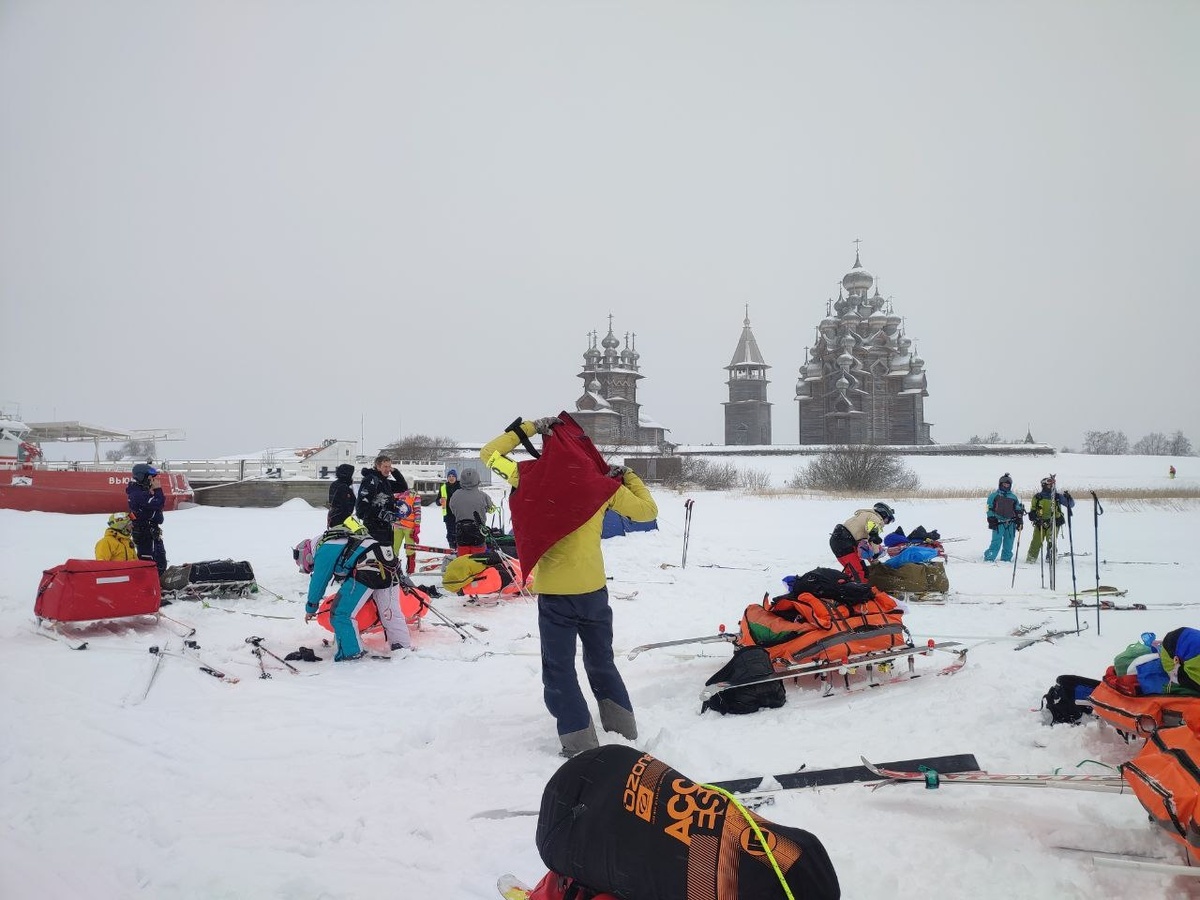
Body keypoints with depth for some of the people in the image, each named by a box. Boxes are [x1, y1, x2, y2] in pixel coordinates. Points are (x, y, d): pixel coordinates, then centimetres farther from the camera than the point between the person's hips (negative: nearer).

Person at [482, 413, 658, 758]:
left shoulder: (532, 476, -8)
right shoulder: (603, 483, -5)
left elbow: (489, 453, 8)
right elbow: (647, 511, 6)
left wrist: (529, 427, 7)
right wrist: (628, 476, 16)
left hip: (554, 591, -2)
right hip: (594, 588, 2)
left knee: (559, 669, 10)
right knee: (602, 662, 21)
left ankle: (581, 744, 6)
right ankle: (624, 732, 25)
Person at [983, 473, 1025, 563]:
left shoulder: (1013, 497, 16)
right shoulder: (994, 495, 5)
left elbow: (1018, 510, 21)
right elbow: (989, 509, 3)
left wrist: (1019, 521, 12)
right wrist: (991, 520, -6)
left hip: (1010, 524, 4)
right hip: (998, 522, -4)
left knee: (1008, 543, 4)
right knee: (996, 542, -12)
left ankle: (1006, 559, 13)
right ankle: (989, 558, -9)